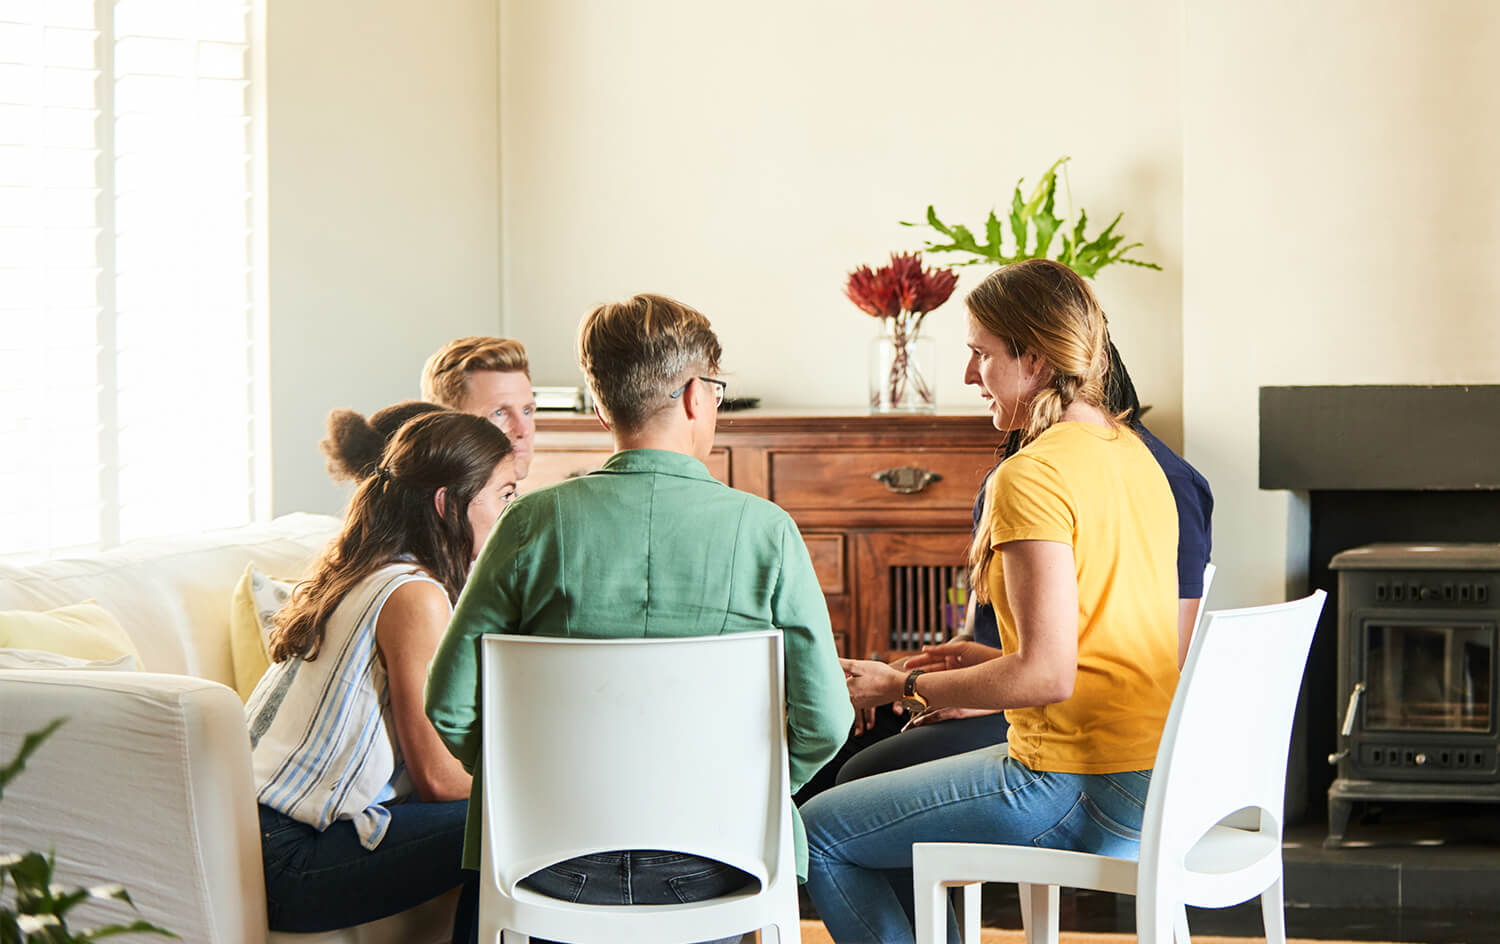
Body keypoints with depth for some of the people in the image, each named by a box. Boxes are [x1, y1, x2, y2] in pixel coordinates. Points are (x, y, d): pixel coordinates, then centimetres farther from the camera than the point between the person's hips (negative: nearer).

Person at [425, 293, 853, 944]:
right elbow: (824, 724, -9)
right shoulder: (765, 530, -8)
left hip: (559, 876, 0)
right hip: (709, 876, 0)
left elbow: (449, 710, -6)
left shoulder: (535, 522, -7)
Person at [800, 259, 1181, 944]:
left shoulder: (1032, 477, -18)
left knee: (818, 834, 3)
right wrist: (989, 661, 14)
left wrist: (906, 688, -12)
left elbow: (1047, 675, -24)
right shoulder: (1132, 455, 11)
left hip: (1084, 791, -10)